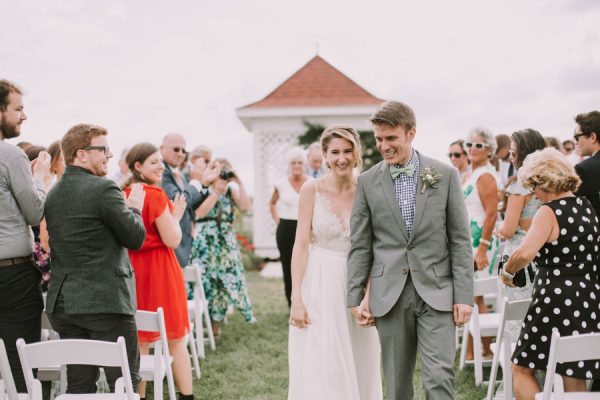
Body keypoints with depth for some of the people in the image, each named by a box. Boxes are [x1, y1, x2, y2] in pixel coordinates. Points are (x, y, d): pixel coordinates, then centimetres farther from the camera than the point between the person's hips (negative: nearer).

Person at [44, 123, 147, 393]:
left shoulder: (52, 194, 11)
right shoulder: (104, 189, -13)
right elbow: (135, 238, -9)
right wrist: (135, 208, 10)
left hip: (62, 303, 7)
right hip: (105, 302, -7)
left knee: (79, 385, 12)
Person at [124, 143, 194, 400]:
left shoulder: (124, 194, 5)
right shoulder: (155, 195, -15)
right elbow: (172, 240, -15)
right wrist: (176, 215, 2)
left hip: (133, 270, 6)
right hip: (159, 270, -6)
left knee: (140, 341, 12)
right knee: (176, 340, 6)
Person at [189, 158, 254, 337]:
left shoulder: (231, 190, 7)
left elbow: (245, 207, -6)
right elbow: (200, 213, -17)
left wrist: (239, 183, -9)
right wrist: (217, 192, -16)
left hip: (226, 242, 4)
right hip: (205, 242, -3)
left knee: (226, 280, 2)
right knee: (205, 280, -4)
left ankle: (216, 324, 12)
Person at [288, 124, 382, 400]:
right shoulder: (312, 190, -4)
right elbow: (301, 244, -6)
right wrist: (296, 299, -12)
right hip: (319, 287, -2)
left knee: (359, 369, 10)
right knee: (320, 372, -1)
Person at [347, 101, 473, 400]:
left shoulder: (445, 175, 1)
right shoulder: (368, 181, 5)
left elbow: (460, 240, 1)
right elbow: (360, 245, 7)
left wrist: (463, 295, -4)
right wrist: (356, 297, 1)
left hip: (436, 293, -1)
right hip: (390, 294, 2)